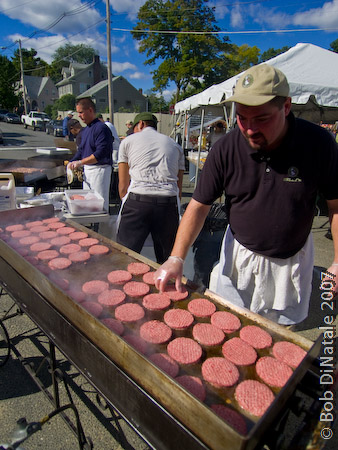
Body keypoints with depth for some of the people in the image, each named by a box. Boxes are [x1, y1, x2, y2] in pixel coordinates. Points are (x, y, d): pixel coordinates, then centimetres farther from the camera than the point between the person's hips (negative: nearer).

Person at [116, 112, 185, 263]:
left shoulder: (128, 141, 18)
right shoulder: (175, 145, 25)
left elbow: (123, 186, 17)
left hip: (137, 201, -2)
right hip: (169, 203, 3)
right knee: (166, 261, 14)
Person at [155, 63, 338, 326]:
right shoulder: (225, 149, -16)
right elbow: (199, 206, -11)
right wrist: (177, 258, -19)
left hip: (292, 260, 0)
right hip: (240, 255, 1)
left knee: (283, 330, 19)